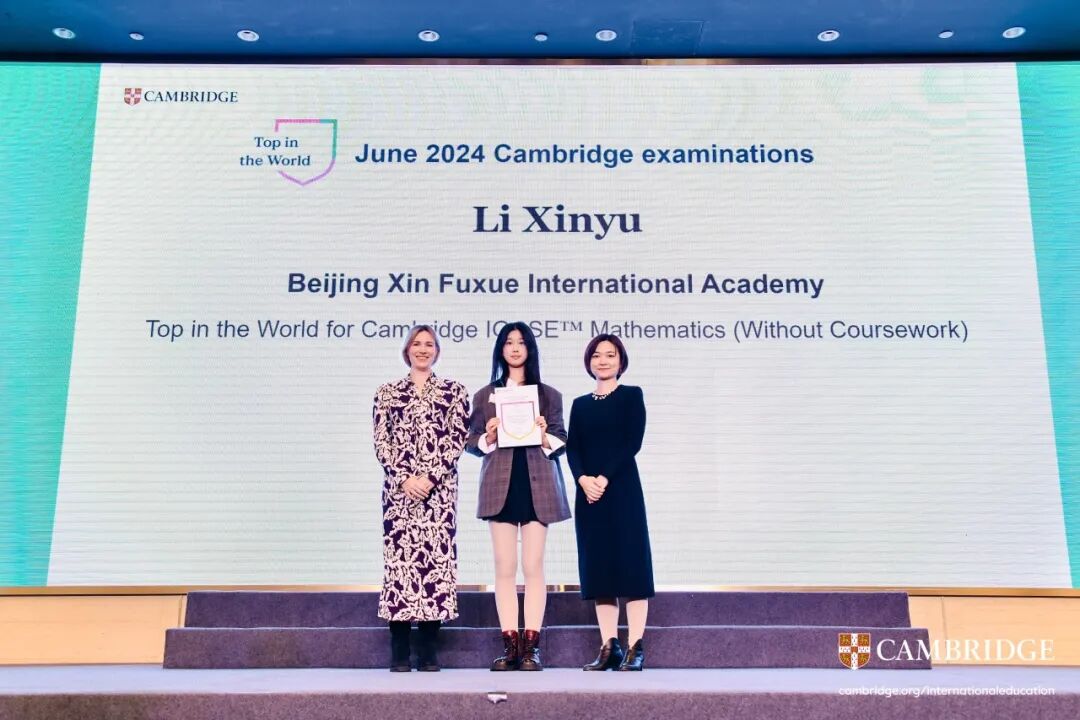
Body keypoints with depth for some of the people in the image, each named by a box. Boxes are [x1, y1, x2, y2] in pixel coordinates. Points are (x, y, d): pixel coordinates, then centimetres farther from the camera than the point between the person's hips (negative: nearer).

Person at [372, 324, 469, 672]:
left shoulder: (453, 390, 9)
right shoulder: (387, 392, 12)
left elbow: (458, 438, 0)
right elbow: (381, 442, 4)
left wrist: (430, 477, -11)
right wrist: (404, 479, -9)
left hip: (440, 489, 0)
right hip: (398, 488, 1)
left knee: (437, 557, -2)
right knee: (398, 558, -2)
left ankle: (428, 650, 7)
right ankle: (400, 651, 6)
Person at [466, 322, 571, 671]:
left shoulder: (549, 395, 12)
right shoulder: (485, 395, 13)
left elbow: (562, 440, 9)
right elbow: (470, 442, 10)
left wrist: (545, 438, -12)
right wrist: (488, 438, -10)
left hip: (537, 485, 0)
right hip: (500, 486, 1)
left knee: (533, 567, -2)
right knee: (504, 568, 0)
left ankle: (531, 646, 3)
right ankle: (509, 645, 6)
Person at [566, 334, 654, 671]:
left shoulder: (632, 396, 4)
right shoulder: (580, 404, 15)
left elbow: (632, 442, -7)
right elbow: (572, 448, 5)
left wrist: (605, 478, -15)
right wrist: (583, 479, -13)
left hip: (622, 489, -4)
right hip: (588, 493, 4)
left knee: (630, 564, -4)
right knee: (597, 567, 4)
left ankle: (635, 648, 0)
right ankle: (609, 647, 10)